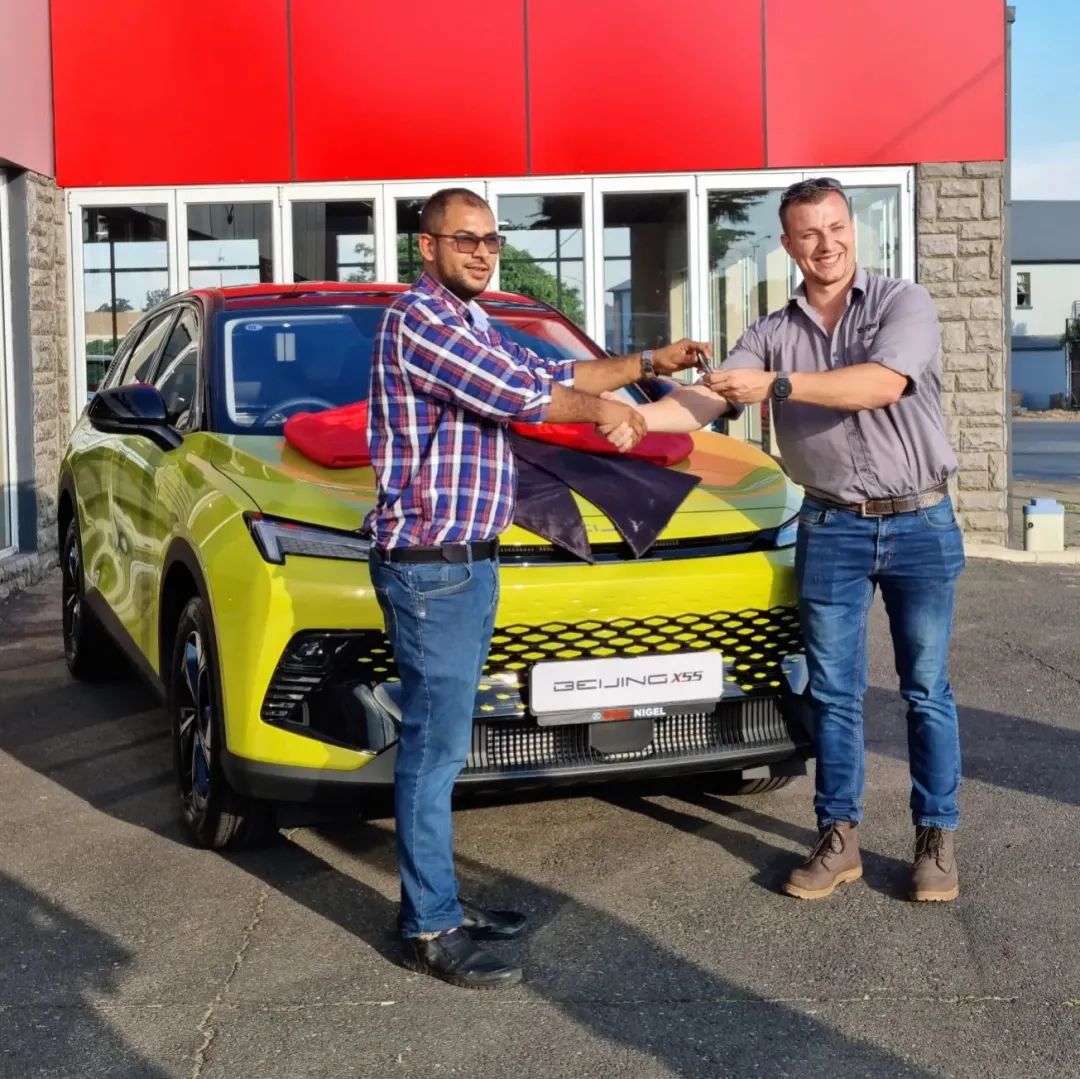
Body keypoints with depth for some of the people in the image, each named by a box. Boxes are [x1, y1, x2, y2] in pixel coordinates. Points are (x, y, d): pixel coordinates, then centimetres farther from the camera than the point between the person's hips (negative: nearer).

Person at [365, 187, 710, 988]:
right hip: (430, 567, -10)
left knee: (442, 743, 14)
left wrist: (645, 366, 19)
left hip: (468, 563, 10)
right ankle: (430, 930, 2)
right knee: (434, 748, -5)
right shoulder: (420, 320, -13)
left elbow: (547, 374, 25)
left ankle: (438, 898, 23)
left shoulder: (469, 323, 19)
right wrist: (602, 411, 0)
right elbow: (522, 395, -16)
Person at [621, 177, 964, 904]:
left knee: (927, 690, 5)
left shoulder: (904, 304, -6)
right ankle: (840, 839, 15)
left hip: (921, 523, -2)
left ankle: (937, 838, 15)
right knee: (834, 692, 6)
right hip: (832, 529, 3)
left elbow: (883, 384, -23)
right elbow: (707, 400, -6)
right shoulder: (772, 334, 4)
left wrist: (775, 386, -27)